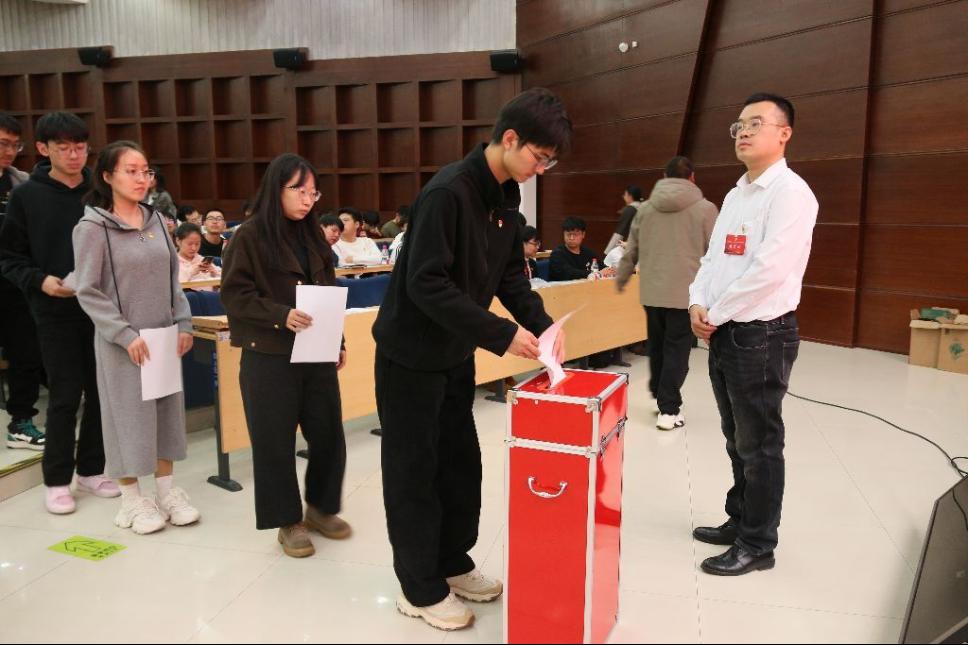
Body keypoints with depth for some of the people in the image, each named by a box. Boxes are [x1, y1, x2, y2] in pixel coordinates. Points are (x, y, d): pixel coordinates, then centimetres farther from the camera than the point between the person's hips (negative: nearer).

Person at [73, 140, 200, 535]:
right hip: (121, 342, -5)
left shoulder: (156, 221, 6)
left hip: (164, 337, 5)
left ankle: (166, 490, 26)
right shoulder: (92, 228, -9)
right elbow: (87, 292, -11)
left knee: (167, 411, 11)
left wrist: (184, 324, 2)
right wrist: (125, 334, -17)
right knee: (128, 415, 4)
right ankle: (132, 500, 19)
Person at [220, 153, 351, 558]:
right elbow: (234, 295, -10)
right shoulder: (250, 235, -6)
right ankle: (288, 521, 20)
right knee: (275, 441, 3)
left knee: (329, 434, 7)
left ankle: (320, 507, 28)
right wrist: (281, 315, -23)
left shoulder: (313, 236, 11)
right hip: (269, 356, -5)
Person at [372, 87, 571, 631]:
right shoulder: (448, 192, -24)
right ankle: (421, 589, 21)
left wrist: (542, 323, -7)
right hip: (411, 353, -8)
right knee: (414, 471, 5)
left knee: (461, 462, 16)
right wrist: (502, 335, -28)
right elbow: (426, 284, -28)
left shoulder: (505, 196, 3)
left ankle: (453, 563, 34)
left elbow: (511, 274, 8)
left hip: (455, 354, 8)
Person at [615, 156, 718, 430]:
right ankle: (669, 410, 6)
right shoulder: (704, 208, -5)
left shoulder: (645, 208, 5)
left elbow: (630, 250, 12)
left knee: (657, 345, 19)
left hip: (651, 292, 4)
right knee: (677, 349, 4)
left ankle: (658, 395, 34)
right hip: (686, 293, -3)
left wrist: (621, 278, 28)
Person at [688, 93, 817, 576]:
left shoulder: (790, 192, -13)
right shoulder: (735, 195, 15)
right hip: (725, 332, 8)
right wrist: (698, 304, -2)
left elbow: (770, 269, -22)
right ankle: (740, 521, 33)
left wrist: (716, 314, -14)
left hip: (761, 334, -8)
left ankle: (758, 545, 16)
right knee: (737, 440, 18)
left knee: (759, 445, 3)